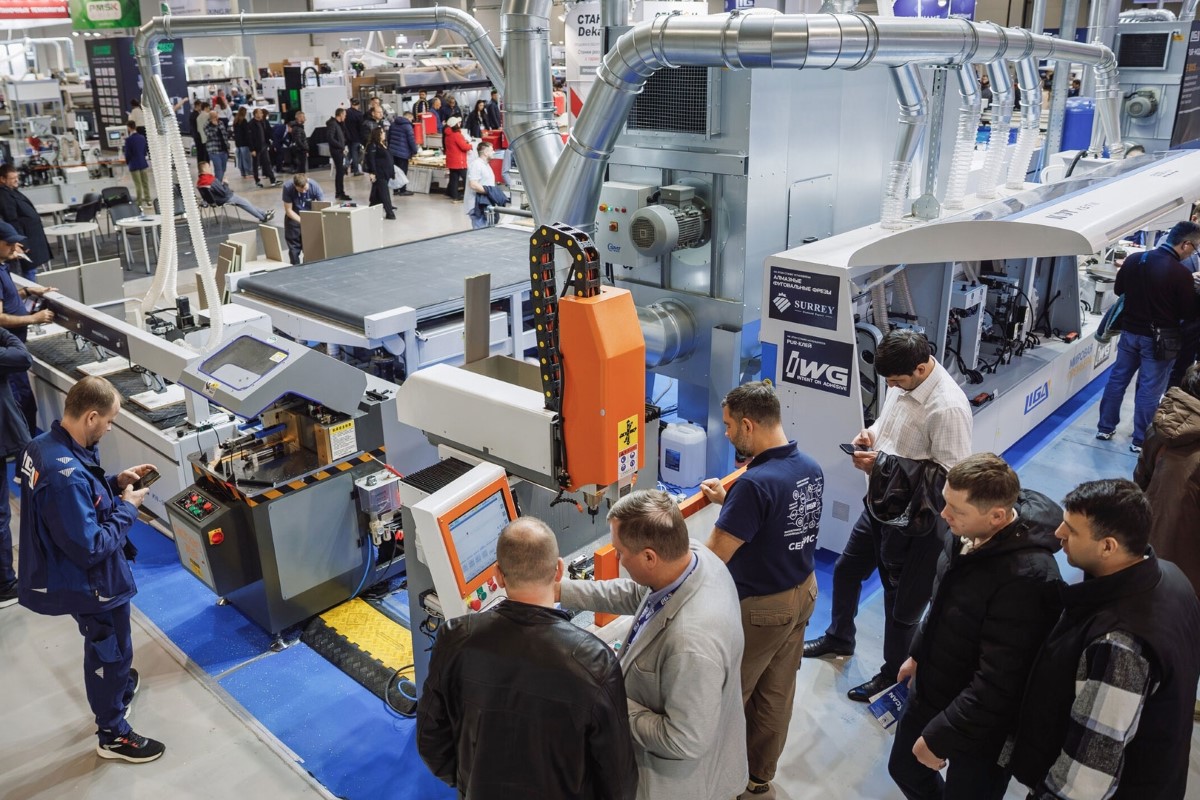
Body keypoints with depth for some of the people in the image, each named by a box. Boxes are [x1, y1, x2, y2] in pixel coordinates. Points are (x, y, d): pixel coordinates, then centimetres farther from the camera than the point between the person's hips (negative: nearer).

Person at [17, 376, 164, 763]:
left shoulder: (43, 445, -6)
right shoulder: (66, 475, -37)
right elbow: (91, 548, -31)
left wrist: (115, 482, 0)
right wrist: (127, 507, -20)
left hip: (67, 576, 9)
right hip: (90, 584, -9)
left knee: (106, 645, 32)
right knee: (109, 651, 13)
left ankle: (119, 685, 58)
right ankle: (113, 735, 33)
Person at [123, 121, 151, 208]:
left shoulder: (129, 139, -15)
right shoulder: (142, 137, 3)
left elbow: (127, 153, -10)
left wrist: (127, 162, 8)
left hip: (134, 165, -5)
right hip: (143, 163, 5)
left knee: (138, 185, 0)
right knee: (145, 184, 10)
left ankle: (140, 203, 4)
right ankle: (147, 201, 16)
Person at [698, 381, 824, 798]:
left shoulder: (755, 483, -30)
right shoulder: (810, 468, -3)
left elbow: (712, 559, -26)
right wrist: (729, 501, 6)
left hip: (760, 606, -8)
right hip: (802, 592, 8)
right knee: (777, 690, 21)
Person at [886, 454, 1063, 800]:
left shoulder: (1026, 577, -36)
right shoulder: (968, 533, -11)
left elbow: (997, 685, -31)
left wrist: (938, 738, -21)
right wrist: (919, 653, 19)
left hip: (980, 726, -7)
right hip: (930, 692, 7)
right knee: (905, 770, 25)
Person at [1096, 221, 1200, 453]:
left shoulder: (1134, 259, -5)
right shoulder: (1181, 273, -22)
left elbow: (1118, 290, 12)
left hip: (1130, 331, 5)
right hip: (1159, 339, -5)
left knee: (1117, 379, 15)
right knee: (1149, 389, 4)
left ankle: (1105, 427, 23)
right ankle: (1141, 440, 13)